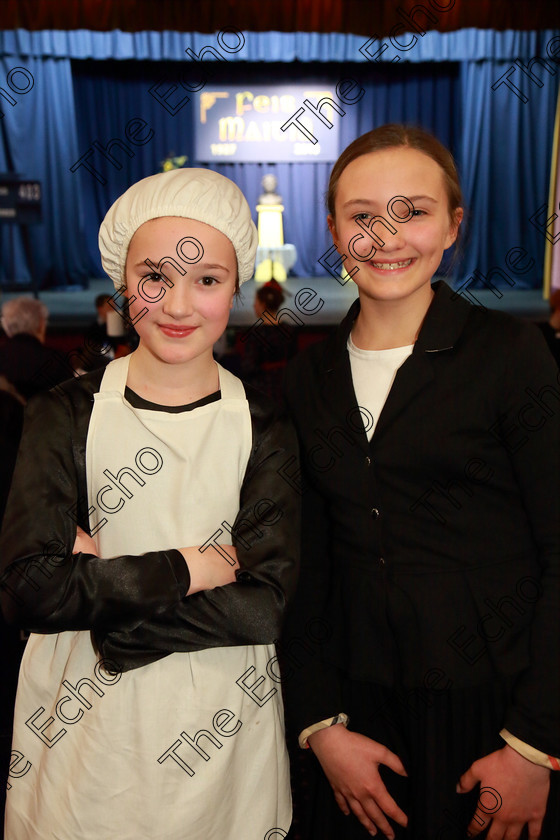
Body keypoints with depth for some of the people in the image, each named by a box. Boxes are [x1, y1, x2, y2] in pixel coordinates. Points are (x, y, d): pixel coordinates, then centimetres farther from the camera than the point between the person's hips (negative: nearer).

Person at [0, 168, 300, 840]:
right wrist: (182, 570, -17)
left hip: (218, 724, 0)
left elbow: (267, 604, -15)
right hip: (82, 722, 0)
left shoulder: (265, 428, -7)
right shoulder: (66, 415, -6)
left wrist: (99, 582, -18)